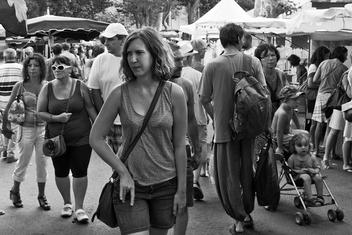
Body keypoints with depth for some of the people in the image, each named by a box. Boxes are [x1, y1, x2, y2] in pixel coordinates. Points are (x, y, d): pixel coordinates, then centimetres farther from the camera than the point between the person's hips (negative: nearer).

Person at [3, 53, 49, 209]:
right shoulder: (20, 86, -5)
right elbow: (8, 107, 3)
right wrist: (5, 124, 5)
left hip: (43, 128, 2)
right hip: (26, 128, -2)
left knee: (42, 162, 7)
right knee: (23, 161, 8)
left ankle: (41, 195, 20)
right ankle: (15, 191, 31)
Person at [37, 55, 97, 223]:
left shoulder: (80, 87, -3)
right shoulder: (47, 88, -1)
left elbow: (90, 109, 1)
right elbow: (40, 112, 0)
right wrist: (56, 118, -17)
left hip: (81, 138, -2)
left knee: (80, 172, -1)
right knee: (61, 173, 12)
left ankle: (79, 208, 11)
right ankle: (67, 203, 33)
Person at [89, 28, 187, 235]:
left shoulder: (174, 93, -7)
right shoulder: (120, 94, -7)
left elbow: (180, 146, -2)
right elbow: (96, 138, -1)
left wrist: (182, 190, 0)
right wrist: (123, 172, -8)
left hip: (166, 184, 1)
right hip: (131, 184, -1)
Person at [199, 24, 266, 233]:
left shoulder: (212, 66, -8)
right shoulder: (253, 62, -5)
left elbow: (204, 99, -4)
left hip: (224, 128, -2)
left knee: (228, 176, 10)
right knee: (247, 172, 19)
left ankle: (240, 218, 15)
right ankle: (248, 213, 32)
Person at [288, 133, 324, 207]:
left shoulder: (312, 157, 4)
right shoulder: (292, 158, -5)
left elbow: (317, 167, 12)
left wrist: (314, 171, -13)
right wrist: (299, 171, -19)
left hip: (310, 174, 4)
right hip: (298, 176, -4)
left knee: (318, 177, -26)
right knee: (306, 177, -35)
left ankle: (320, 197, -12)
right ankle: (309, 199, -34)